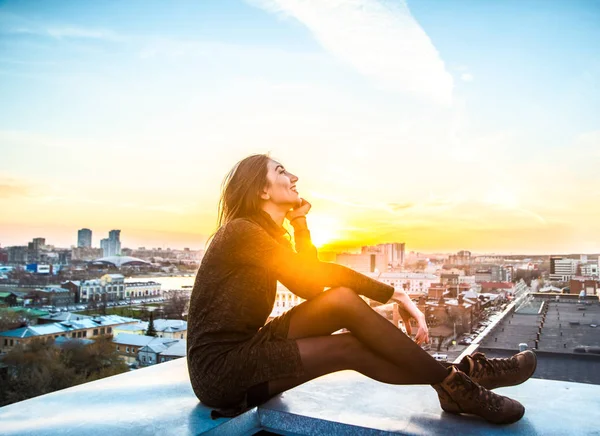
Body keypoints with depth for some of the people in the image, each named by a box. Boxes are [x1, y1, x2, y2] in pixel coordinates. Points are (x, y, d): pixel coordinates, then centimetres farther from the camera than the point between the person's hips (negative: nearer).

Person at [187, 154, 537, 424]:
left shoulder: (268, 235, 12)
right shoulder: (242, 231, -16)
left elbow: (309, 285, 4)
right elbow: (315, 276, -21)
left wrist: (300, 222, 2)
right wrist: (394, 294, -17)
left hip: (248, 347, 7)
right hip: (220, 370, -7)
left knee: (341, 299, -13)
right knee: (349, 348, -22)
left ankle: (452, 380, -9)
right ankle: (454, 383, -4)